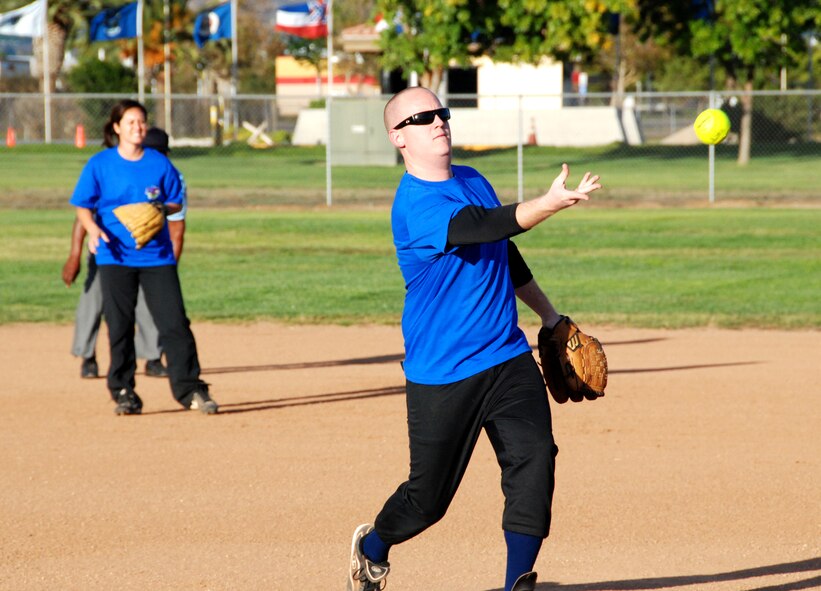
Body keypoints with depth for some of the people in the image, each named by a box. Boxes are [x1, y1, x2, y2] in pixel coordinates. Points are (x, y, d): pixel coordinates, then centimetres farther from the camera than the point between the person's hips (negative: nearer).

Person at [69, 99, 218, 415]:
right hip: (115, 256, -1)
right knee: (119, 327, 0)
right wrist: (94, 229, -16)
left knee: (175, 323, -5)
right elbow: (83, 206, 3)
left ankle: (189, 389, -1)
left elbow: (176, 202, 13)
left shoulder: (160, 163, 5)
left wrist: (164, 208, -10)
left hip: (157, 255, 1)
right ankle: (123, 392, 9)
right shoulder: (100, 164, 2)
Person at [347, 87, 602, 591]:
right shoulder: (414, 206, -17)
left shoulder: (475, 182, 9)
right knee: (428, 497, 3)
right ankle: (373, 546, 35)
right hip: (440, 374, -6)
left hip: (508, 359, 6)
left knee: (535, 459, -13)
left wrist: (549, 315, 24)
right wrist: (549, 204, -46)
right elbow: (485, 227, -34)